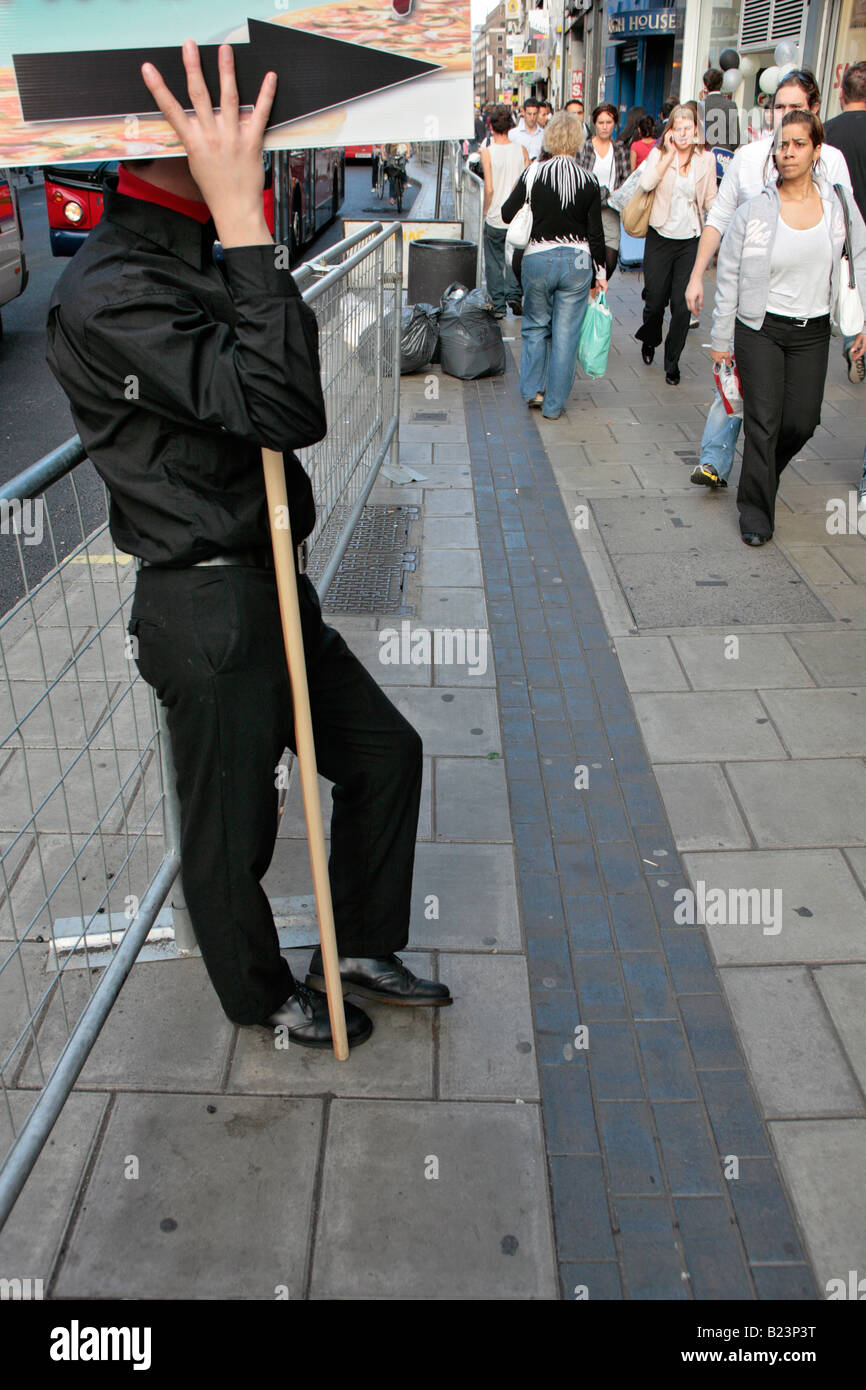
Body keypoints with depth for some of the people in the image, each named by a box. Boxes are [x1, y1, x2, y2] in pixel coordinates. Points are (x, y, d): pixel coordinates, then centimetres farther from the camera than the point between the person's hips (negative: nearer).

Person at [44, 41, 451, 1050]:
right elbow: (283, 407, -31)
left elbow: (287, 411, 11)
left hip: (269, 588, 10)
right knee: (232, 832, 11)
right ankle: (261, 996, 39)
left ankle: (359, 944, 39)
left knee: (385, 750, 19)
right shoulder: (111, 294, -19)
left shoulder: (194, 264, 11)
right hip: (207, 614, -10)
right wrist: (243, 219, -30)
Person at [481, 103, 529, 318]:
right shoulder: (521, 150, 0)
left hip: (495, 218, -3)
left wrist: (486, 211, 2)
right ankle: (514, 294, 1)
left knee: (494, 262, 9)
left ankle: (498, 305, 10)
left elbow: (489, 189, -12)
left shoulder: (488, 152, -9)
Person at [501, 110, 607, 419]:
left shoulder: (533, 174, -7)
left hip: (538, 259, 0)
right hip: (578, 261, 0)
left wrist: (517, 189, 18)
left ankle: (532, 389, 17)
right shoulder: (589, 181, -3)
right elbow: (596, 233, 0)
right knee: (566, 333, 6)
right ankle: (554, 405, 11)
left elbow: (507, 214, -1)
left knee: (536, 326, 20)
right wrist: (599, 272, 10)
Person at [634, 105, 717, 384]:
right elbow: (645, 184, -19)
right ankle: (650, 340, 37)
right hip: (660, 237, -1)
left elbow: (711, 199, 11)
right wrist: (669, 154, -15)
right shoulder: (659, 154, 0)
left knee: (682, 304, -4)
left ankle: (672, 362, 10)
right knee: (655, 299, 4)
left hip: (690, 240, 1)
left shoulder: (706, 159, 5)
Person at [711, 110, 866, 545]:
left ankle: (763, 473, 34)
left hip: (812, 330, 3)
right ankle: (756, 510, 7)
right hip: (760, 329, -3)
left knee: (802, 421, 3)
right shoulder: (754, 209, -7)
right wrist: (722, 338, -2)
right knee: (763, 422, -5)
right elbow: (728, 276, -2)